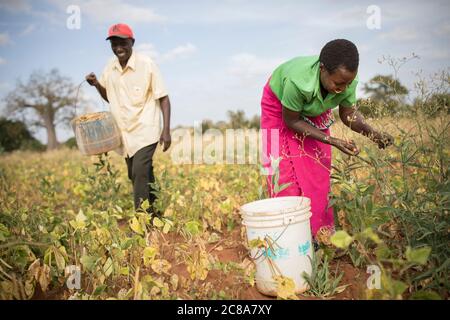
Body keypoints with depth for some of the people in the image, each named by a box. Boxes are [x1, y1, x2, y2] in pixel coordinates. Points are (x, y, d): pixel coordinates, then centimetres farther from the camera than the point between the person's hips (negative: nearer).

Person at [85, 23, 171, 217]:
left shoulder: (147, 65, -12)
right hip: (125, 133, 6)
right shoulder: (110, 68, 4)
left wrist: (166, 130, -17)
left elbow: (163, 99, -9)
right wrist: (96, 84, -2)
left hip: (145, 131, -6)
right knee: (138, 176, 14)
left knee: (140, 173, -19)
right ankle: (154, 214, 30)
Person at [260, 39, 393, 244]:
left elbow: (348, 114, -12)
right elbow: (291, 120, -28)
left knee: (318, 169, 1)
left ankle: (318, 232, 12)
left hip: (314, 111, 4)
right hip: (280, 107, -4)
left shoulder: (347, 80, -30)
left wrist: (373, 133, -31)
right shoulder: (298, 81, -45)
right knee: (285, 171, -7)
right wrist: (332, 141, -34)